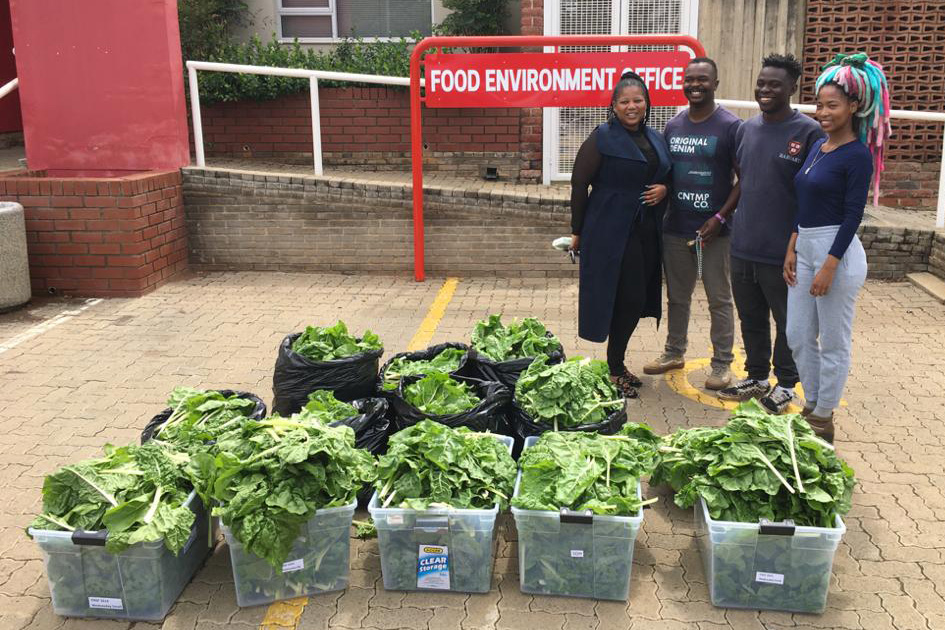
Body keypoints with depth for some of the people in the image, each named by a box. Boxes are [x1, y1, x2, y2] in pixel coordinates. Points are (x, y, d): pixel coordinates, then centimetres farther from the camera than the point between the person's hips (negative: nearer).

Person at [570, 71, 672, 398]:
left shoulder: (655, 139, 13)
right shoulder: (602, 138, -8)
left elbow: (665, 175, 25)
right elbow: (579, 183, -8)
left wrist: (664, 189, 0)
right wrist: (577, 231, -7)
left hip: (646, 232, 7)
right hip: (612, 232, -7)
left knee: (638, 300, 11)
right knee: (627, 298, -7)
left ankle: (618, 362, 27)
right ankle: (613, 370, 9)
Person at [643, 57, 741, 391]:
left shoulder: (731, 126, -7)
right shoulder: (673, 126, 9)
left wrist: (721, 217, -15)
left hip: (713, 229, -5)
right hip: (675, 227, 5)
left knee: (719, 299, 4)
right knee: (677, 295, 16)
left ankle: (722, 363, 15)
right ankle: (674, 352, 31)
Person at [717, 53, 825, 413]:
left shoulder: (809, 133, -10)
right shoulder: (746, 129, 9)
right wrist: (722, 216, 11)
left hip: (783, 253, -5)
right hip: (744, 247, 6)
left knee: (787, 323, 10)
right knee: (751, 320, 17)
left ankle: (785, 384, 27)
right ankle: (756, 377, 34)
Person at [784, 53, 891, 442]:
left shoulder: (857, 155, -12)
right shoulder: (817, 147, 11)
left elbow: (853, 216, -15)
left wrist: (829, 267, -18)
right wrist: (792, 249, 11)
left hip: (837, 252, -8)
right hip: (806, 249, 8)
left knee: (833, 343, 5)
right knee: (798, 337, 14)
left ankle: (824, 420, 18)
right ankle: (812, 407, 30)